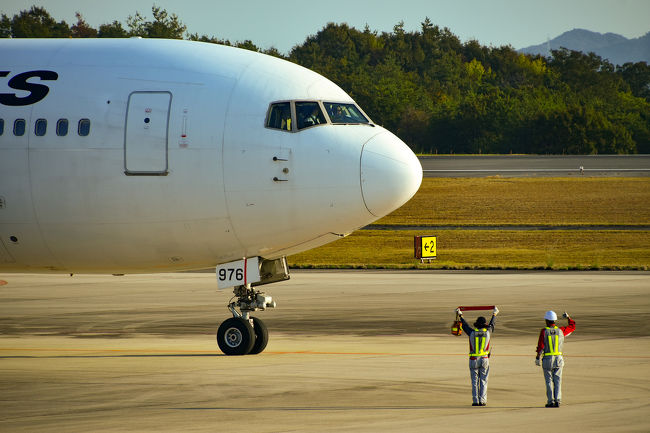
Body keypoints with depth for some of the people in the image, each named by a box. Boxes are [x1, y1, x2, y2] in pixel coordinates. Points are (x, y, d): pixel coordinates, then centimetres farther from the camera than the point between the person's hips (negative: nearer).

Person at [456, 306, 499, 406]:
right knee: (483, 381, 4)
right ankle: (482, 400, -2)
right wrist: (494, 315, 40)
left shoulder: (472, 332, -4)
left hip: (473, 360, 0)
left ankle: (475, 401, -2)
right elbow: (491, 325, 20)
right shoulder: (488, 332, -1)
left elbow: (465, 325, 14)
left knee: (475, 381, 3)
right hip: (484, 359, 0)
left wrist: (460, 315, 32)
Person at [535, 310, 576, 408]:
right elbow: (572, 326, 17)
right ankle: (557, 400, 0)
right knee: (557, 381, 7)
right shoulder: (560, 330, 2)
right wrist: (568, 317, 27)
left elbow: (540, 346, -11)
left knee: (549, 381, 4)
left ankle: (550, 401, 2)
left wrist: (537, 358, -4)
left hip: (547, 359, -3)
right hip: (559, 358, 3)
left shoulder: (544, 331, -8)